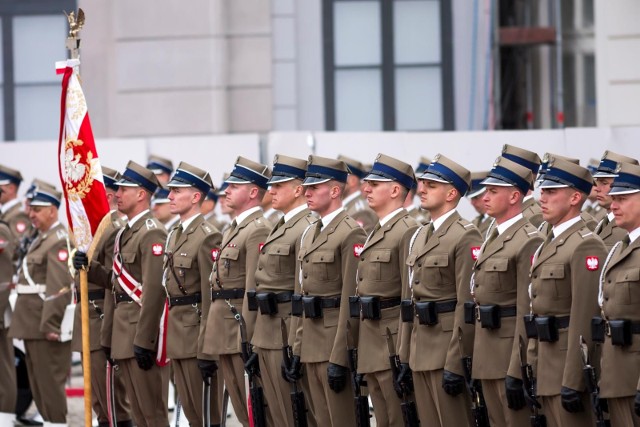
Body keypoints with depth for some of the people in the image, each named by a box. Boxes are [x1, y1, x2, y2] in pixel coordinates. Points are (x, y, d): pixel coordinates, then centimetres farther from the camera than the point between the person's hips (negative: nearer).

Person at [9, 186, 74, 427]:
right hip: (32, 322, 10)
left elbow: (59, 287, -21)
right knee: (37, 378, 14)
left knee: (49, 377, -6)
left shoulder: (60, 240, -15)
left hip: (47, 321, -10)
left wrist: (50, 324, -24)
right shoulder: (42, 239, 18)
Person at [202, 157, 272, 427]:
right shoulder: (234, 229, 18)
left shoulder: (258, 230, -13)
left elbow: (254, 288, -19)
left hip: (241, 325, -10)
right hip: (225, 333, 10)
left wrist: (245, 338, -22)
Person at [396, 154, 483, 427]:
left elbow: (467, 305, -16)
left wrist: (456, 364, -19)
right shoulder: (417, 237, 15)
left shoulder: (466, 237, -11)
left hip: (448, 350, -8)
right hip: (420, 352, 8)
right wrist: (404, 357, 15)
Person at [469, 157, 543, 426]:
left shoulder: (528, 242, -14)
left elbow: (527, 311, -19)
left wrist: (517, 371, -22)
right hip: (488, 358, 9)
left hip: (511, 354, -9)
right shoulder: (493, 239, 15)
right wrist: (476, 362, 17)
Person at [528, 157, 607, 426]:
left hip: (571, 364, -9)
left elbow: (584, 319, -20)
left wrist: (572, 382, -22)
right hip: (548, 369, 9)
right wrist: (533, 367, 18)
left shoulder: (585, 246, -14)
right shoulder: (549, 244, 16)